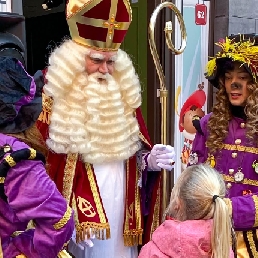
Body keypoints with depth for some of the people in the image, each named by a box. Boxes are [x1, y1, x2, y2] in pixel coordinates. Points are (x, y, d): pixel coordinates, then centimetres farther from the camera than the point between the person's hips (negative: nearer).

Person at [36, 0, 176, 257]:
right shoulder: (55, 100, -9)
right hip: (78, 222, -5)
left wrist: (150, 160, -9)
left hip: (120, 215, 5)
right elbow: (42, 165, -13)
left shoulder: (123, 98, 8)